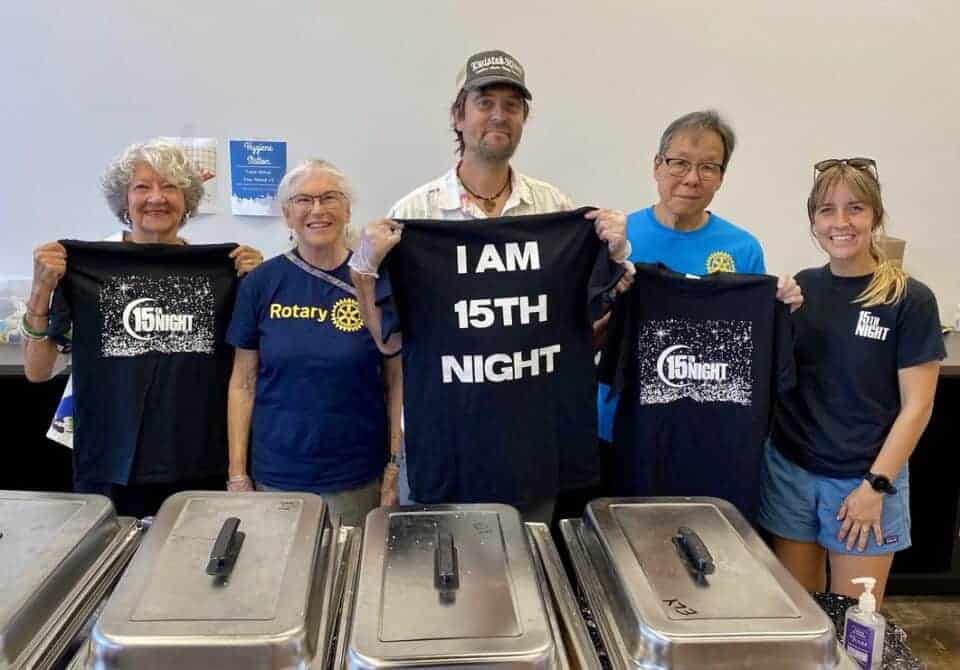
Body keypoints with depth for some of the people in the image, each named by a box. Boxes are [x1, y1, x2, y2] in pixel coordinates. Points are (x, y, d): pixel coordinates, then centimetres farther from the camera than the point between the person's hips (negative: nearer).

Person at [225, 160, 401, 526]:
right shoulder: (261, 283, -2)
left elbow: (395, 381, 0)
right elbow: (244, 383, 3)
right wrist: (237, 473, 1)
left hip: (357, 478, -1)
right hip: (276, 474, 1)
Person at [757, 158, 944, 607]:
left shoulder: (909, 300, -8)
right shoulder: (799, 288, 2)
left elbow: (916, 406, -8)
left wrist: (876, 485, -11)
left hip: (865, 479, -3)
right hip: (790, 471, 3)